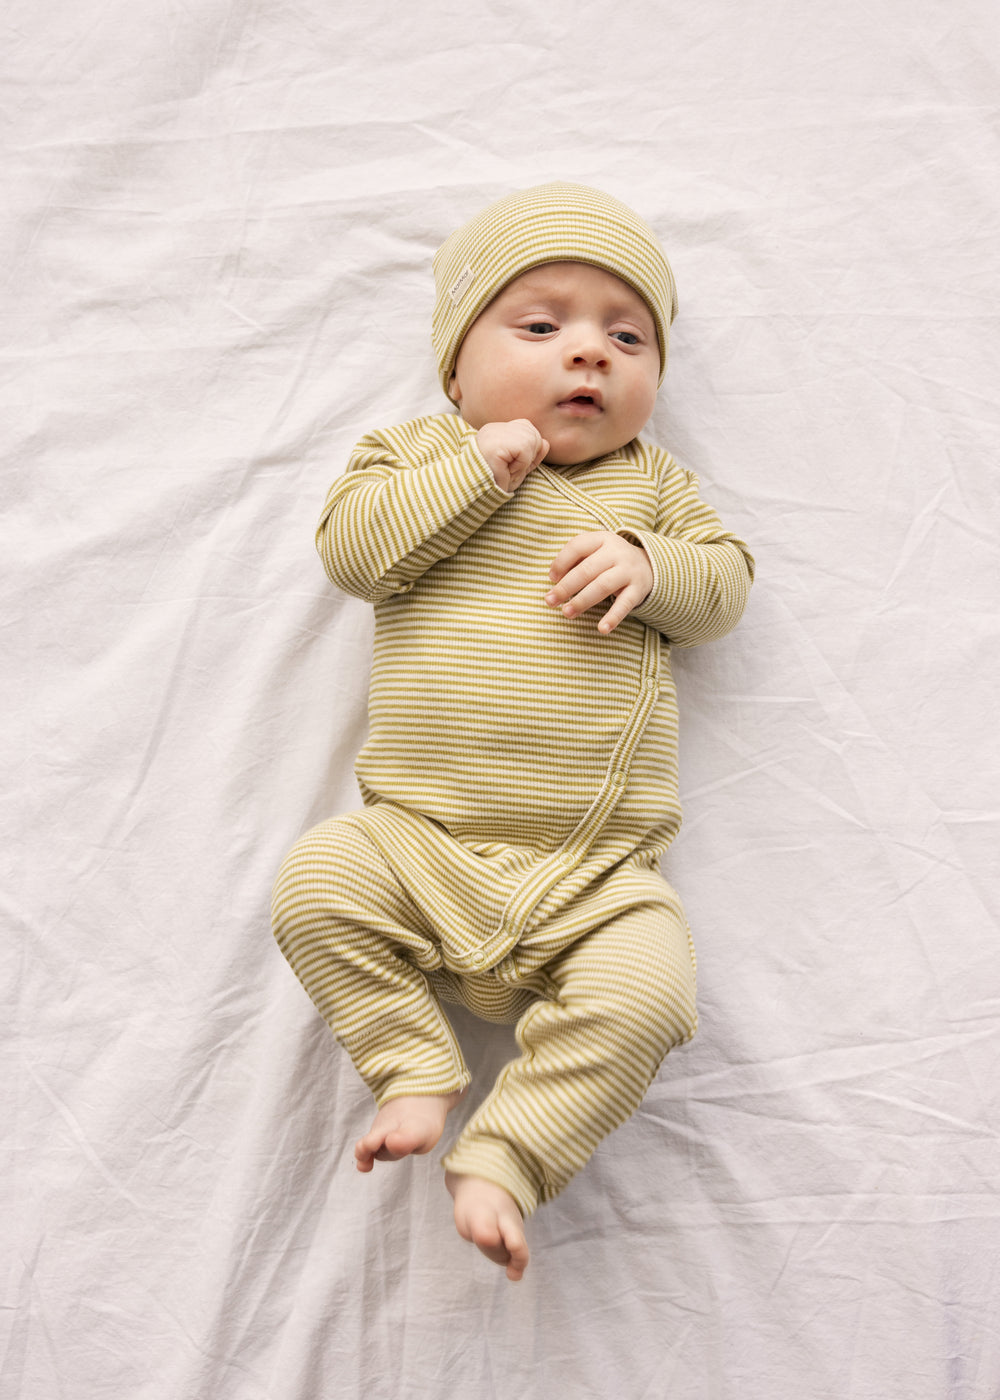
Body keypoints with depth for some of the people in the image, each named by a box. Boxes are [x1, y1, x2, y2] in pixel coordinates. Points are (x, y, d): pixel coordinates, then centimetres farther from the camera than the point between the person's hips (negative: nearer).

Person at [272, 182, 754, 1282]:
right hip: (420, 840, 0)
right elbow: (350, 546, -4)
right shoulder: (421, 453, 11)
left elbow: (723, 585, 9)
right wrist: (477, 469, -12)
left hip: (596, 870, 0)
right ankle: (416, 1072, -2)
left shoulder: (650, 484, 14)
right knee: (316, 886, -21)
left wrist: (649, 566, -12)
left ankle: (503, 1157, -5)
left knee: (649, 986, -22)